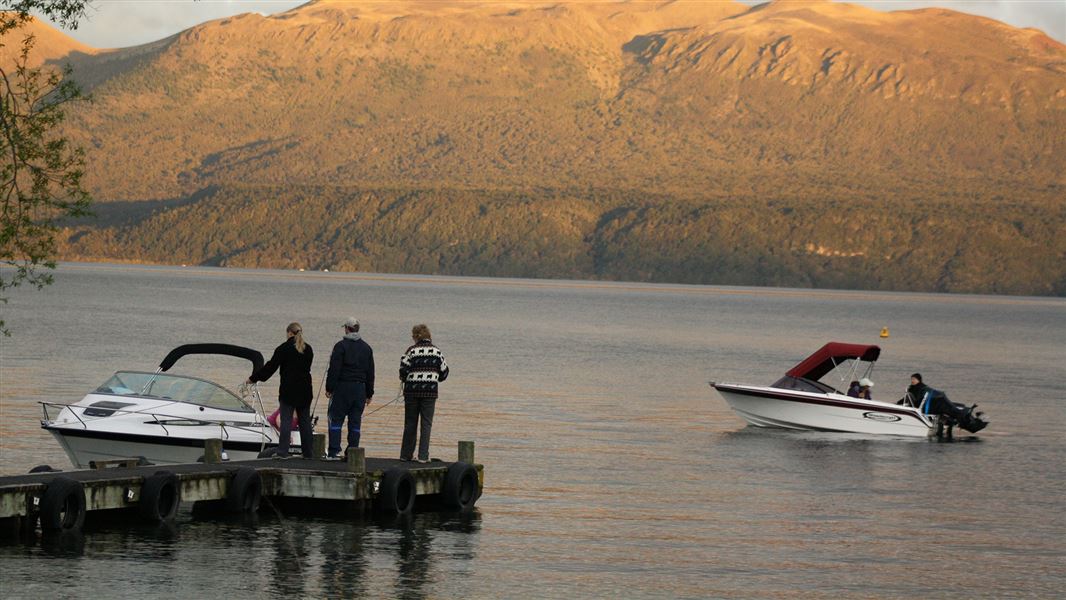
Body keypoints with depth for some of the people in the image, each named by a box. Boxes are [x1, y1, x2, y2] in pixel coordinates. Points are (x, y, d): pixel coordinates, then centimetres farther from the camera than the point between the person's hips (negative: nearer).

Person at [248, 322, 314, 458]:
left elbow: (270, 366, -7)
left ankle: (283, 451, -11)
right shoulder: (308, 349, 9)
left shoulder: (284, 348, -7)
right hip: (305, 390, 5)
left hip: (288, 390, -5)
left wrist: (253, 378, 2)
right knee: (305, 421, 10)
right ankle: (308, 452, 12)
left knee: (286, 420, -4)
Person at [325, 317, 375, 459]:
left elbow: (334, 370, -10)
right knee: (355, 421, 7)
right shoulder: (366, 348, 12)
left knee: (336, 419, -2)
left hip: (342, 387, -5)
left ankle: (334, 451, -9)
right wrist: (369, 393, 18)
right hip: (360, 388, 5)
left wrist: (329, 388, -5)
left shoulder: (341, 346, -5)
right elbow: (370, 373, 14)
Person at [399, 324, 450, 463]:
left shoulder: (412, 350, -6)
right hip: (430, 392, 1)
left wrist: (404, 379, 9)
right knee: (426, 423, 4)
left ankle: (406, 454, 16)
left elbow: (403, 369, -12)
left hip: (412, 390, -1)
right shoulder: (436, 351, 3)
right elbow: (444, 372, 7)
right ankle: (423, 455, -2)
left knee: (410, 423, 9)